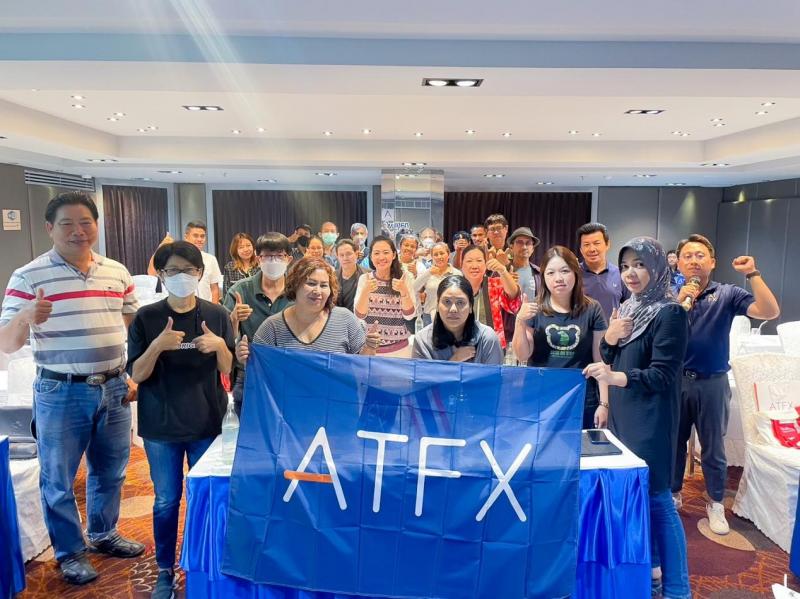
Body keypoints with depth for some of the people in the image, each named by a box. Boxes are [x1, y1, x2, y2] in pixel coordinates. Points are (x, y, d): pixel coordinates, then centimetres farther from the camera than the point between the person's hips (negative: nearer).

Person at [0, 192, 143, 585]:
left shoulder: (118, 273, 4)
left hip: (113, 388, 4)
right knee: (58, 479, 11)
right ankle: (70, 552, 31)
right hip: (60, 393, -4)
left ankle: (103, 534, 40)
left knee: (110, 471, 18)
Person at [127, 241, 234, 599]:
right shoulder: (146, 318, -5)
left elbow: (228, 370, 0)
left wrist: (220, 346, -21)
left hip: (207, 422, 1)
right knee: (166, 501, 10)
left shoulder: (217, 315, -3)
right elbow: (136, 375, -6)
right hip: (161, 425, -1)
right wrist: (158, 345, -24)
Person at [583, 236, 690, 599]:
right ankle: (648, 568, 31)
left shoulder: (669, 313, -13)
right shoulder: (627, 308, 10)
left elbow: (663, 375, -18)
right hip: (623, 414, 8)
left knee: (656, 497, -2)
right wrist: (609, 340, -9)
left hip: (651, 418, -7)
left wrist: (616, 377, -33)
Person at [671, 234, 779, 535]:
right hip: (675, 380, 2)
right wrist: (679, 303, -21)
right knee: (673, 442, 13)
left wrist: (752, 273, -20)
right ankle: (672, 495, 30)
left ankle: (716, 504, 26)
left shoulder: (727, 294, -3)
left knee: (713, 448, 10)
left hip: (712, 383, -1)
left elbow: (770, 312, -15)